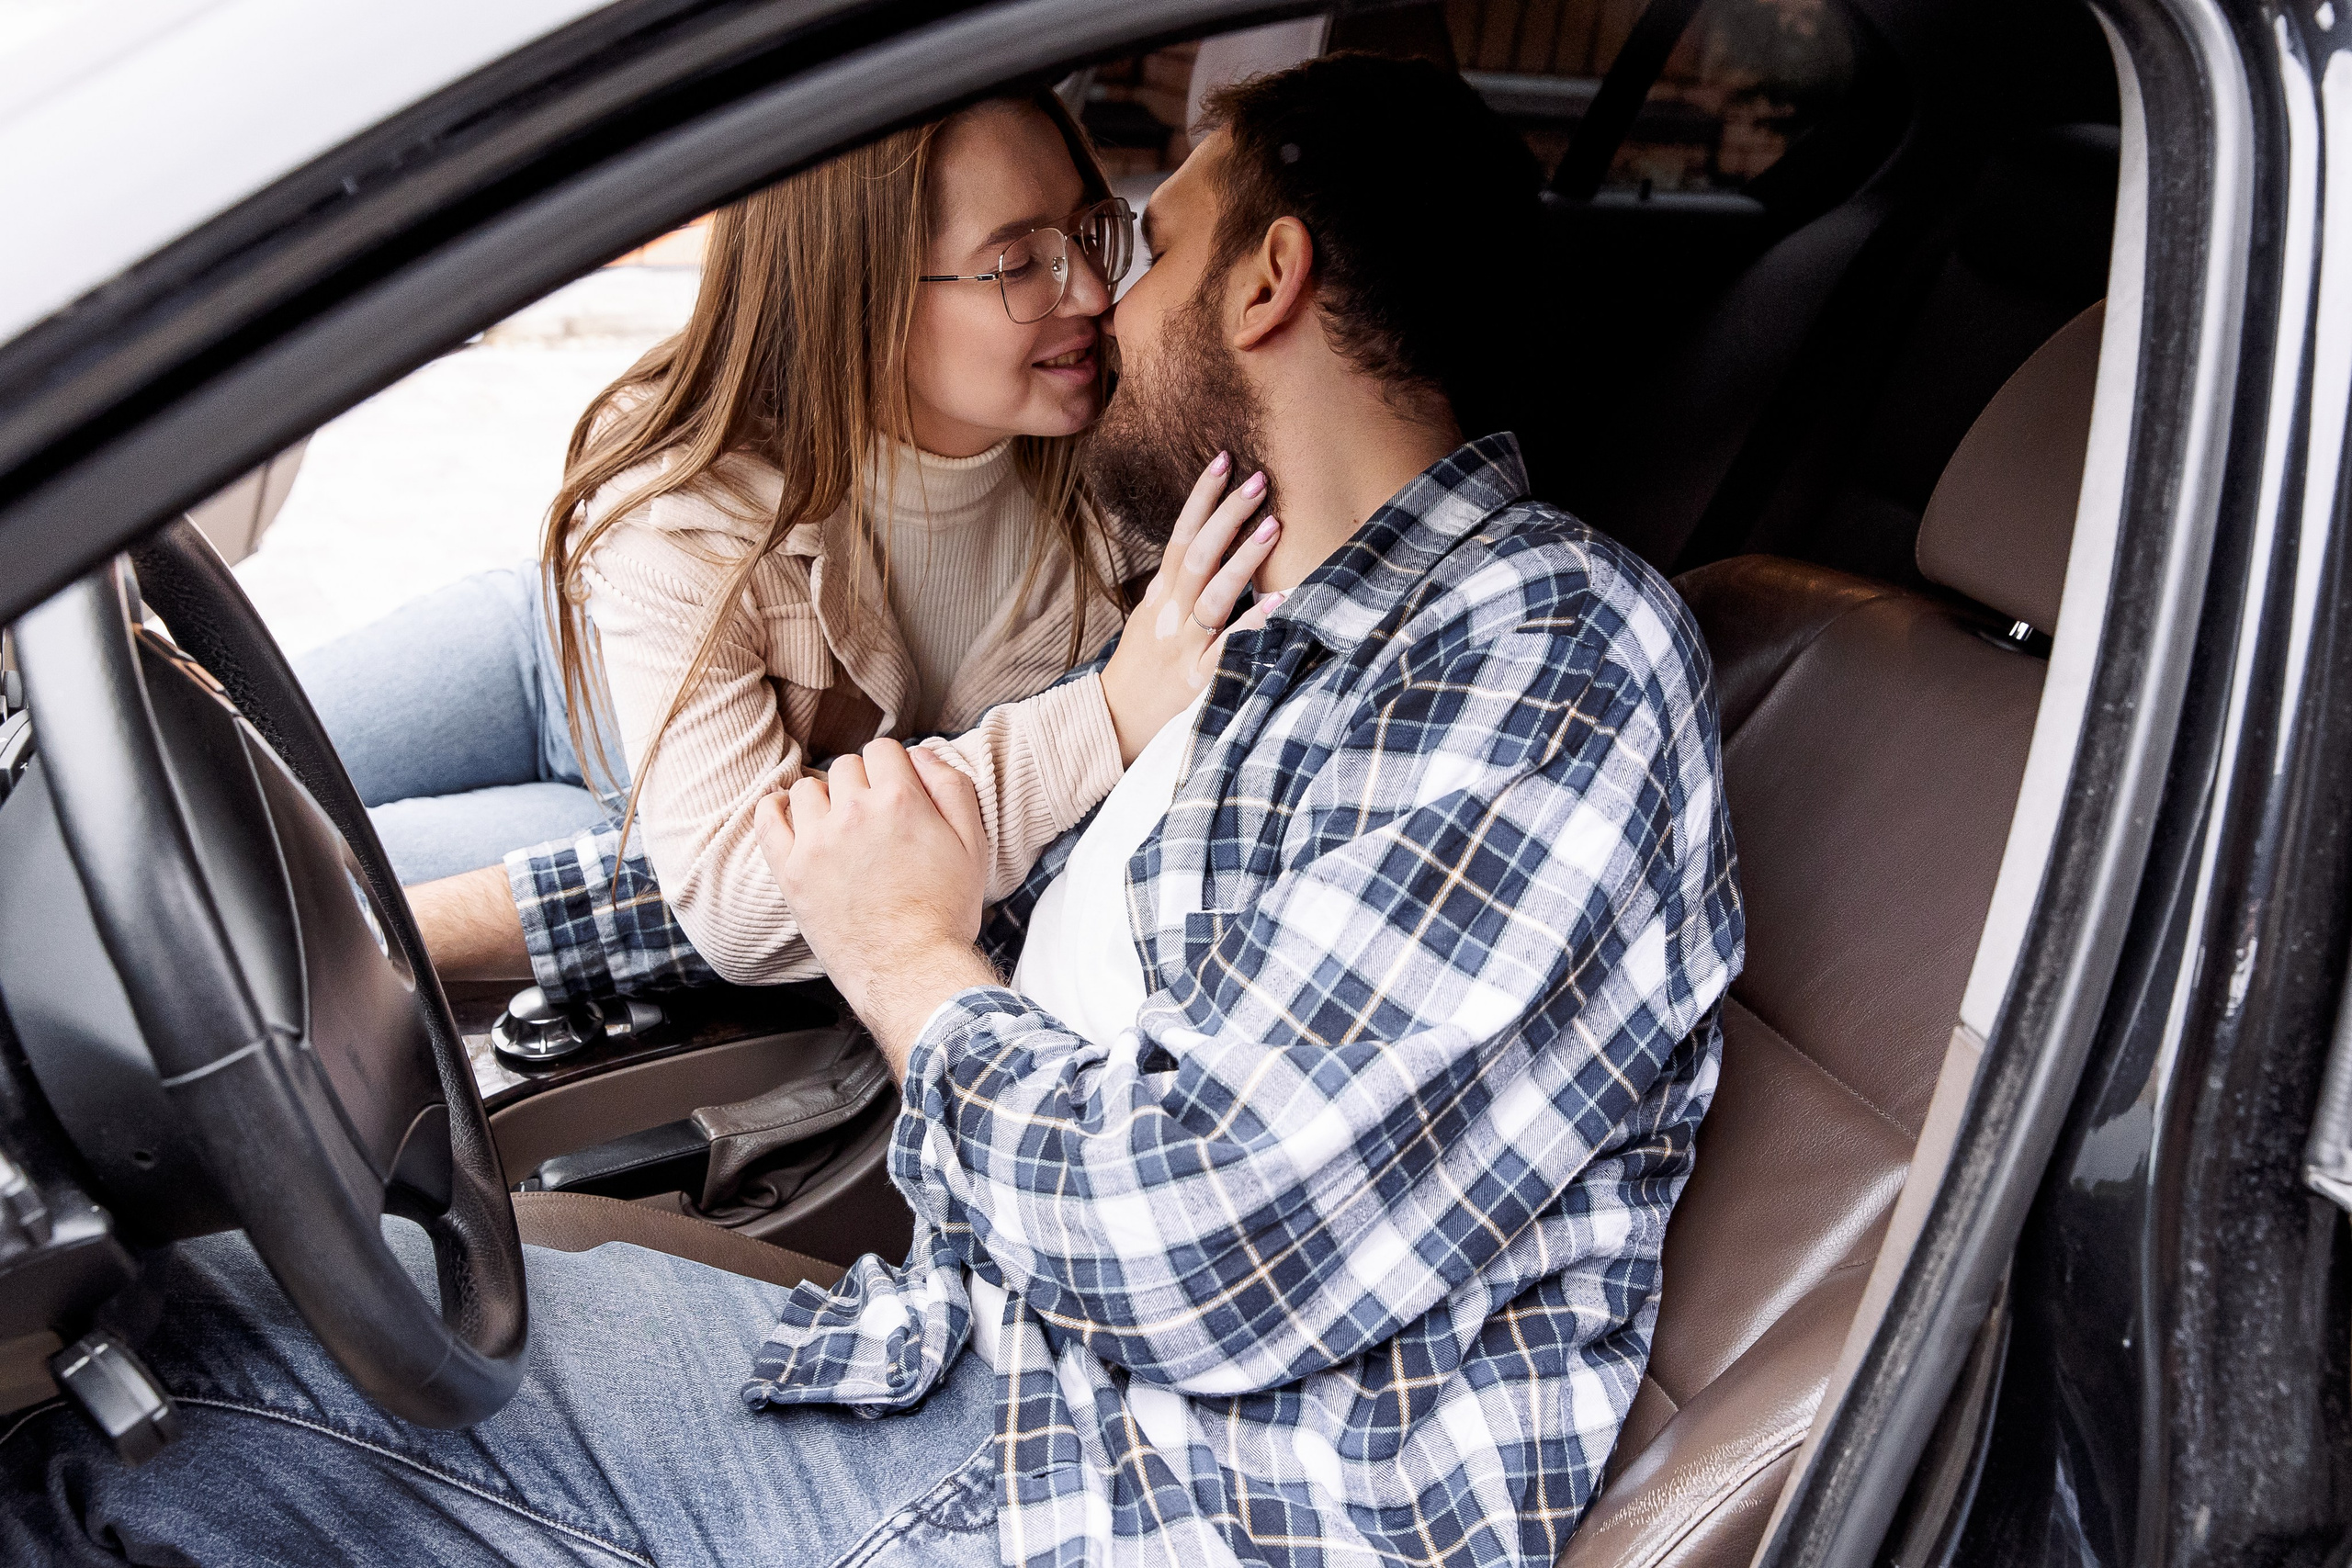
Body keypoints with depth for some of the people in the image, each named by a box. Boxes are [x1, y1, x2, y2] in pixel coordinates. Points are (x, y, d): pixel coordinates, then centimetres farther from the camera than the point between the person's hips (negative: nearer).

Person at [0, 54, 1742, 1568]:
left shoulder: (1551, 653, -16)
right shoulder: (1255, 644, 14)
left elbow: (1220, 1250, -25)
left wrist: (910, 964, -8)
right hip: (961, 1390, 8)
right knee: (171, 1334, 4)